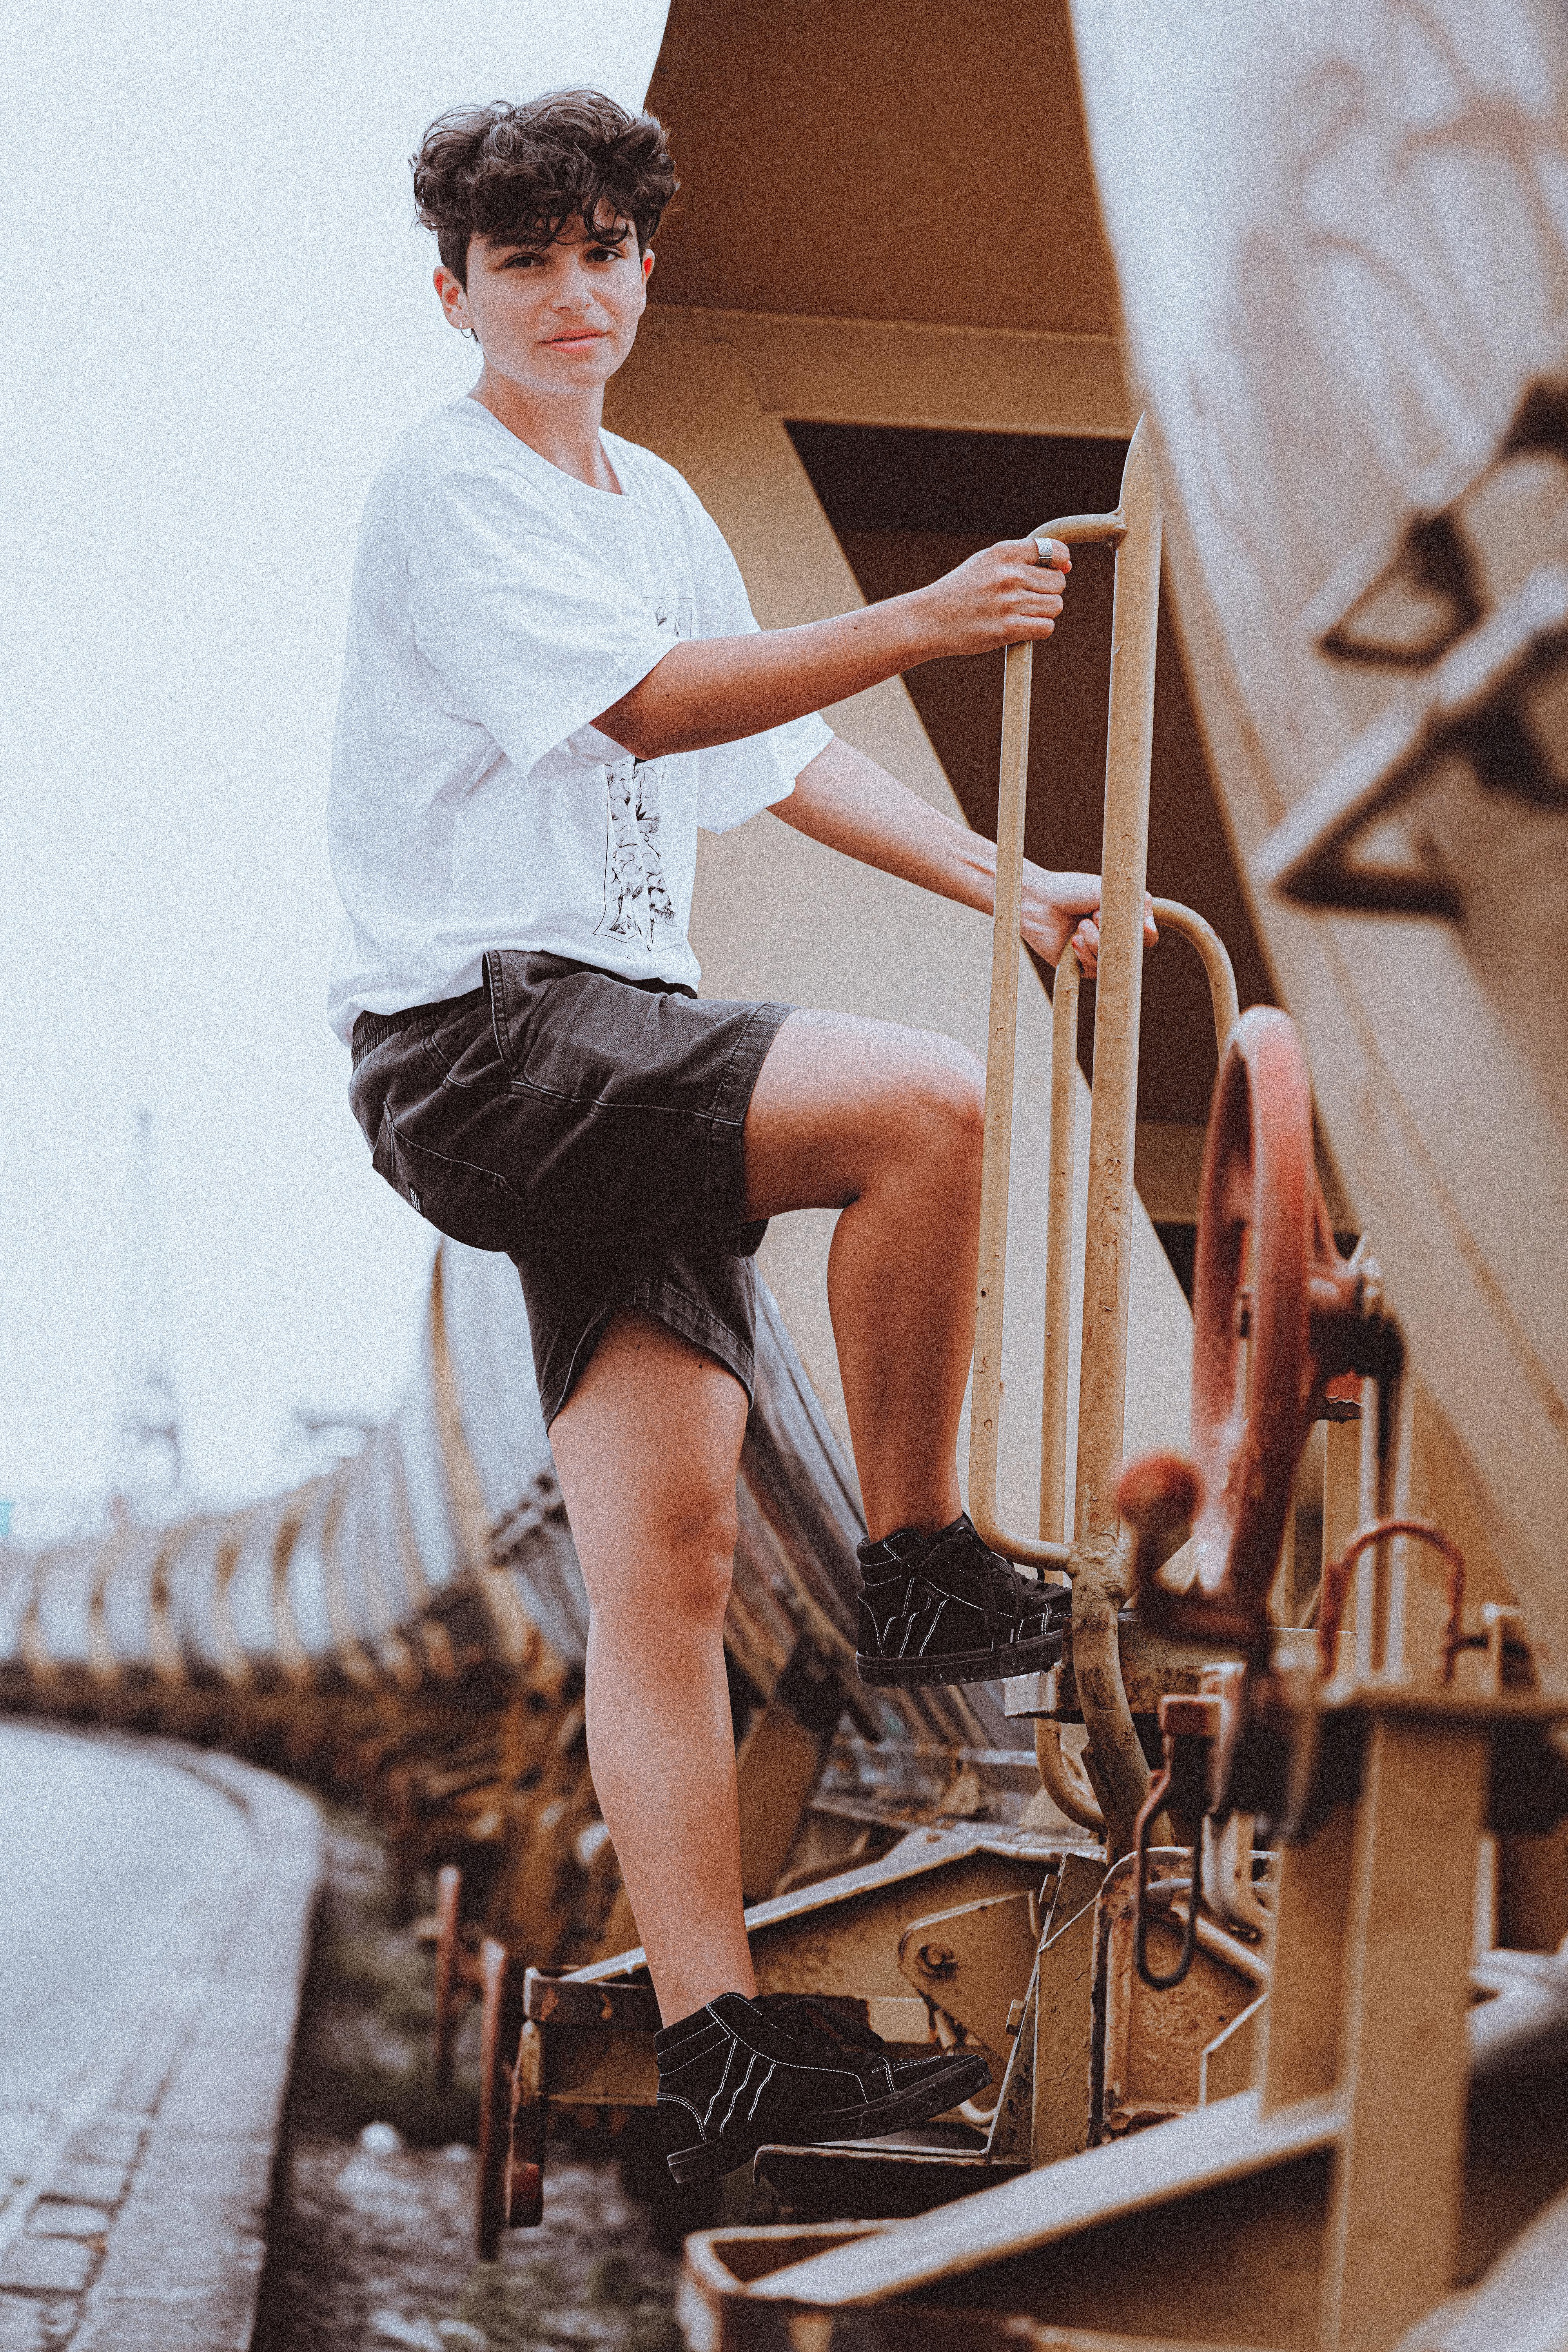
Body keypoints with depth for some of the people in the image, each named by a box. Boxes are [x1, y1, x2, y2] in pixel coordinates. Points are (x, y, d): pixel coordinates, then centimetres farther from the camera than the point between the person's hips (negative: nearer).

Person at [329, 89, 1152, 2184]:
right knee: (927, 1100, -26)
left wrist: (1007, 884, 21)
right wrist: (923, 627, -26)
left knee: (669, 1540, -1)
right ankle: (920, 1574, -10)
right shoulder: (447, 489, -4)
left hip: (623, 1051, 8)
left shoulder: (657, 504, 23)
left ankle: (719, 2050, -3)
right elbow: (651, 704, -18)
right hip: (476, 1029, -8)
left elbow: (782, 764, 29)